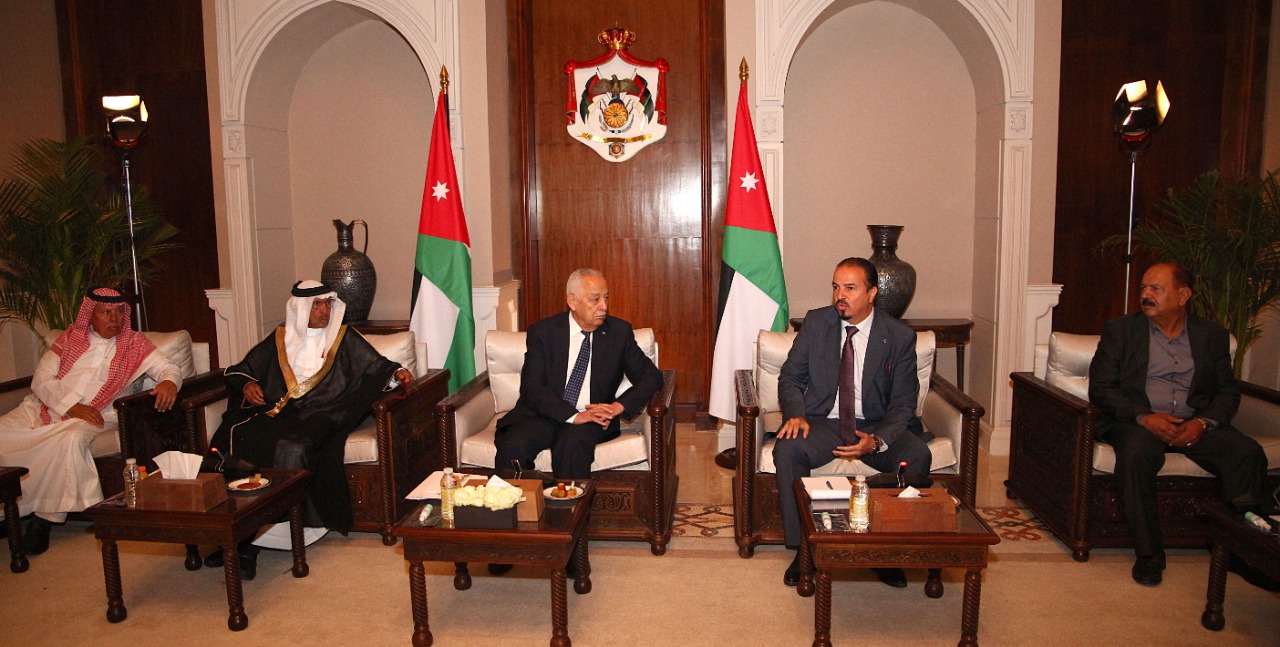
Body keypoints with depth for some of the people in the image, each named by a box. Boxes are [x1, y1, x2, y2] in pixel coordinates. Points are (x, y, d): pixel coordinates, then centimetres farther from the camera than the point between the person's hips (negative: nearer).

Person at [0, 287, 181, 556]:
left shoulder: (135, 344, 9)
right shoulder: (70, 337, 12)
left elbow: (168, 368, 2)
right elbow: (41, 379, 5)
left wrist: (169, 382, -24)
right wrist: (72, 406, -12)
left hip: (89, 417, -3)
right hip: (43, 407, 3)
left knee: (71, 438, -34)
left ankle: (44, 517, -22)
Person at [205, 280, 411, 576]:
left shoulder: (345, 338, 16)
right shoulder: (279, 339, 22)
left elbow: (376, 366, 12)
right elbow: (239, 370, 29)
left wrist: (396, 374, -9)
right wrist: (247, 385, 7)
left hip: (320, 415, -3)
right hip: (274, 412, 3)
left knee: (291, 449, -35)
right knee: (229, 441, -27)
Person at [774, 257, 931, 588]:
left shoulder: (900, 336, -3)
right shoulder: (816, 322, 2)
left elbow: (903, 404, -4)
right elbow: (790, 377, 6)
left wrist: (876, 441, -23)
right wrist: (796, 415, -16)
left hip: (877, 427, 0)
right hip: (823, 422, 0)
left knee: (918, 455, -29)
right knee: (787, 449, -30)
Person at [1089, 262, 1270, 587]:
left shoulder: (1212, 335, 13)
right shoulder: (1119, 330, 6)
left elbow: (1228, 392, 10)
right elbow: (1100, 388, -1)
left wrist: (1203, 422, -12)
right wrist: (1143, 417, -17)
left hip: (1195, 423, 3)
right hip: (1136, 421, -2)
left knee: (1248, 453, -25)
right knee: (1136, 452, -35)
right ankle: (1148, 554, -24)